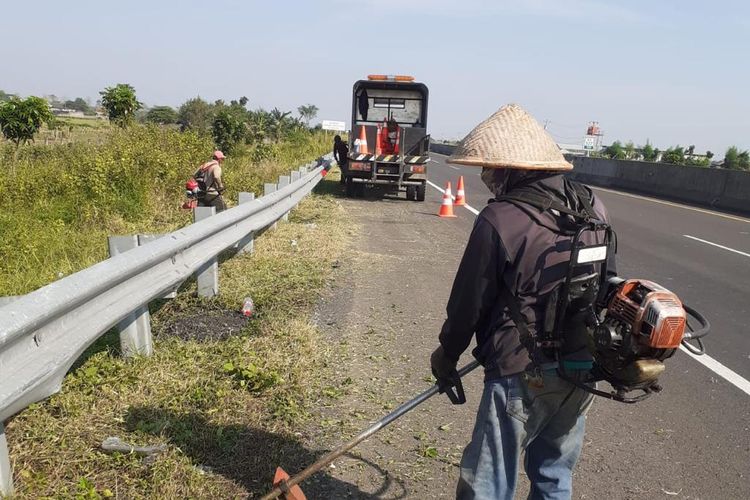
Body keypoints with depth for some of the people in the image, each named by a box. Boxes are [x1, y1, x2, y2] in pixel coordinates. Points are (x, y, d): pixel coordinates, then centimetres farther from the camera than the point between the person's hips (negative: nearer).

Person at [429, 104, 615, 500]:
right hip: (583, 370, 7)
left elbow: (469, 301, -12)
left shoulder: (499, 219, -20)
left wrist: (447, 355, 5)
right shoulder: (591, 206, 0)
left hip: (523, 375, -7)